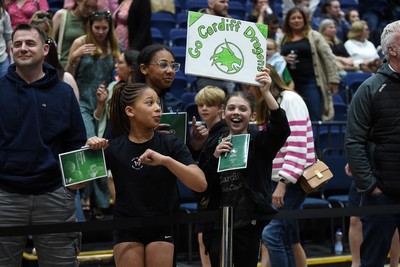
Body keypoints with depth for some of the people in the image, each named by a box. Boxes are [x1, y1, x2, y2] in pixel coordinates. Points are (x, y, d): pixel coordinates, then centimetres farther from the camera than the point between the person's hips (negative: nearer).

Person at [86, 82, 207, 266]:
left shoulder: (171, 144, -7)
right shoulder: (114, 147, -5)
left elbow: (201, 185, -19)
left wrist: (165, 160, -31)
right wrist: (89, 150, -19)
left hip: (161, 228, 0)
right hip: (126, 230, 1)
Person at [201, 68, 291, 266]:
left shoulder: (259, 142, 0)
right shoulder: (216, 145, 10)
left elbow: (281, 129, -22)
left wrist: (266, 94, -34)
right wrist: (215, 157, -11)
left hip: (248, 225, -3)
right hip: (218, 227, 3)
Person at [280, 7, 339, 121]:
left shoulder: (314, 36, 2)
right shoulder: (283, 40, 13)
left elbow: (328, 57, -1)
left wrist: (333, 80, -7)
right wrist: (284, 59, -2)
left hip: (311, 82, -4)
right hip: (290, 84, 4)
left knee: (315, 119, -8)